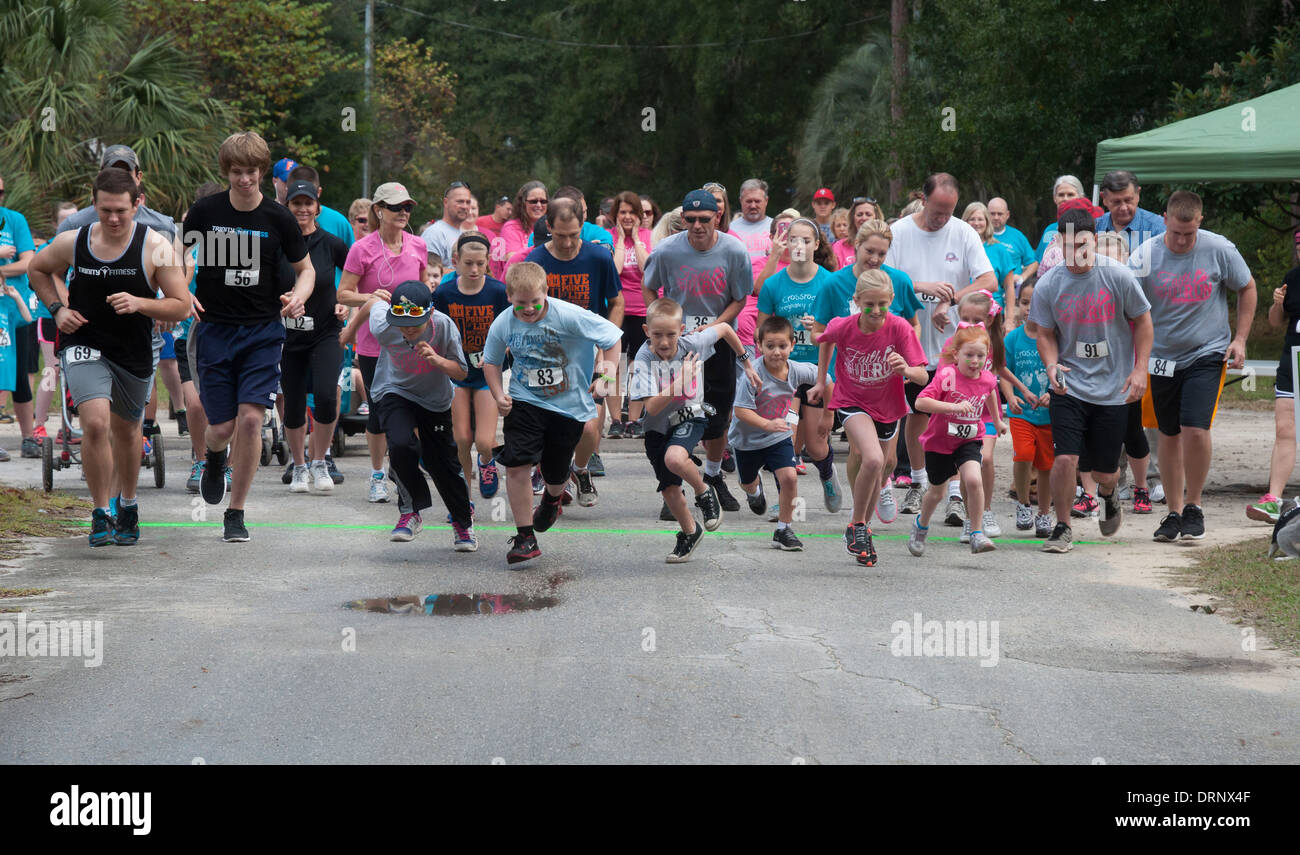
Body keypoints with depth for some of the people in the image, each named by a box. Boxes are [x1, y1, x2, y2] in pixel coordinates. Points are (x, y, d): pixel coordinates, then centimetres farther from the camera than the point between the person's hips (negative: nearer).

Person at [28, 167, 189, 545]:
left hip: (134, 354, 1)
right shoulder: (72, 242, -8)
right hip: (83, 346, -1)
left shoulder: (156, 247, -13)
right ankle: (101, 514, -8)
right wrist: (57, 309, -1)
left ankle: (127, 504, 46)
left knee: (126, 429, 20)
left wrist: (140, 304, -26)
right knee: (95, 423, -22)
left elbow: (181, 306, -10)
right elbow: (38, 269, 13)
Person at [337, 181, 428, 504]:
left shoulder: (418, 247, 2)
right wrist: (371, 297, -24)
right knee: (378, 410, 4)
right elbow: (343, 295, -7)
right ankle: (377, 475, 20)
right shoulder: (362, 250, -9)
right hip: (374, 344, -2)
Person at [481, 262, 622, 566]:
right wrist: (499, 396, -4)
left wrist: (607, 375, -18)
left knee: (555, 471, 11)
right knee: (516, 463, -17)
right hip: (525, 402, 1)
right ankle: (525, 538, -5)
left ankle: (552, 499, 53)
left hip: (569, 404, -1)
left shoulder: (568, 316, -22)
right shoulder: (503, 325, -10)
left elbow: (612, 337, -11)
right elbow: (491, 361, 9)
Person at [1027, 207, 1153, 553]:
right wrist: (1051, 365, -16)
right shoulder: (1048, 285, -6)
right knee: (1065, 458, -17)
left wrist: (1140, 369, -5)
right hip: (1069, 387, 0)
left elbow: (1142, 321, 3)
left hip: (1113, 389, 0)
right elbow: (1045, 333, 4)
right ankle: (1062, 528, 2)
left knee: (1105, 471, 8)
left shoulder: (1118, 276, -8)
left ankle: (1107, 496, 46)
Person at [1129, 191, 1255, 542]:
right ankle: (1174, 512, 22)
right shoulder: (1145, 255, -10)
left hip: (1207, 354, -2)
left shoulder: (1219, 249, -9)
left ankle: (1193, 506, 3)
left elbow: (1247, 289, 7)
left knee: (1195, 429, -16)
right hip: (1162, 356, 2)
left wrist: (1240, 338, 1)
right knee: (1169, 435, 9)